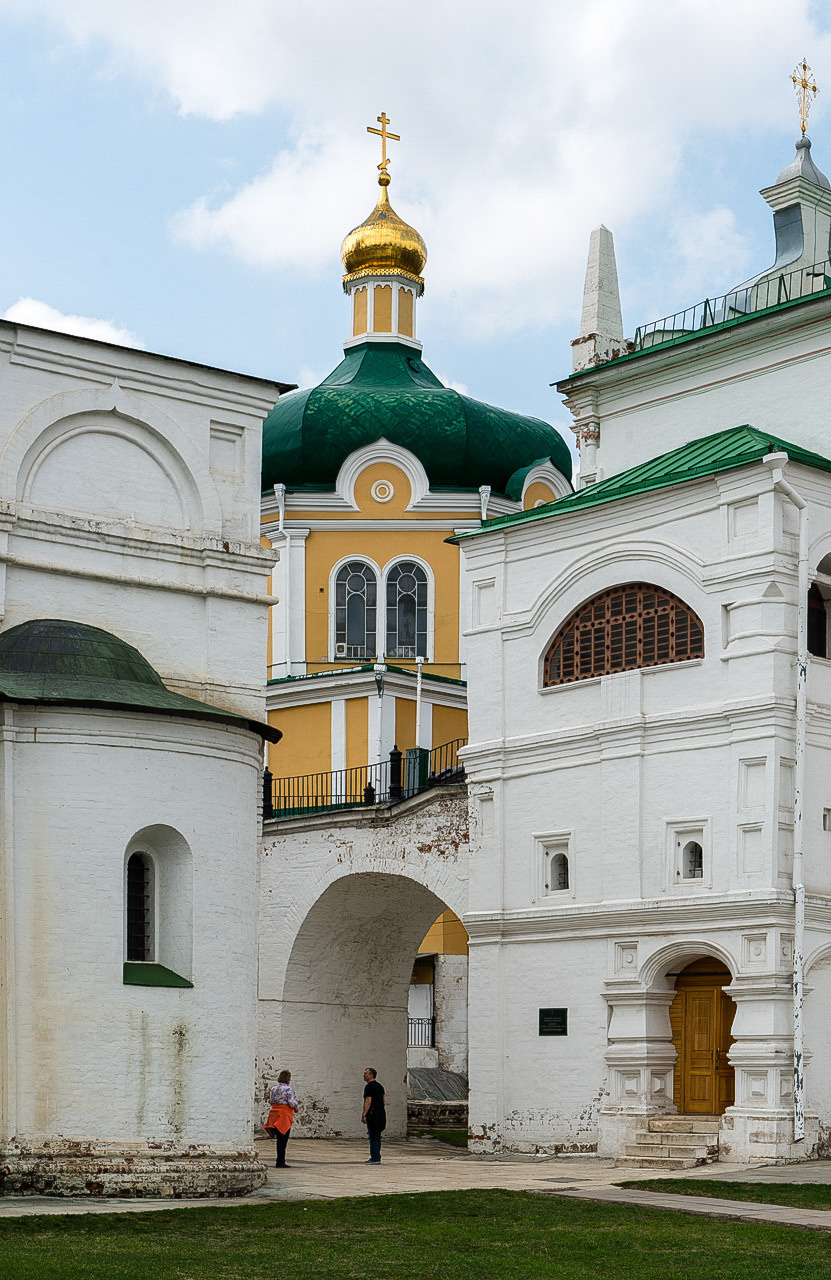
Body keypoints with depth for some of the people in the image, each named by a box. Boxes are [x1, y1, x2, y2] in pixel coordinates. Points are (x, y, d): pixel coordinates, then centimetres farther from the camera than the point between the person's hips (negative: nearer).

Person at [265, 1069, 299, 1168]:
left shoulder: (274, 1089, 11)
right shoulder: (288, 1089, -11)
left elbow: (271, 1101, 15)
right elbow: (292, 1103, -16)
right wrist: (296, 1103, 5)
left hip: (274, 1112, 7)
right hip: (285, 1115, -7)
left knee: (280, 1139, 15)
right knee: (283, 1140, -2)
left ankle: (279, 1161, 17)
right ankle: (280, 1162, -1)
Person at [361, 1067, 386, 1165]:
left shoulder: (369, 1086, -11)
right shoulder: (380, 1086, 16)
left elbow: (368, 1102, -18)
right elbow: (384, 1100, 18)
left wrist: (363, 1115, -18)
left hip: (373, 1113, -9)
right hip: (381, 1113, 9)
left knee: (373, 1137, -7)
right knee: (377, 1136, 14)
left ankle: (375, 1158, -8)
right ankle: (376, 1157, 18)